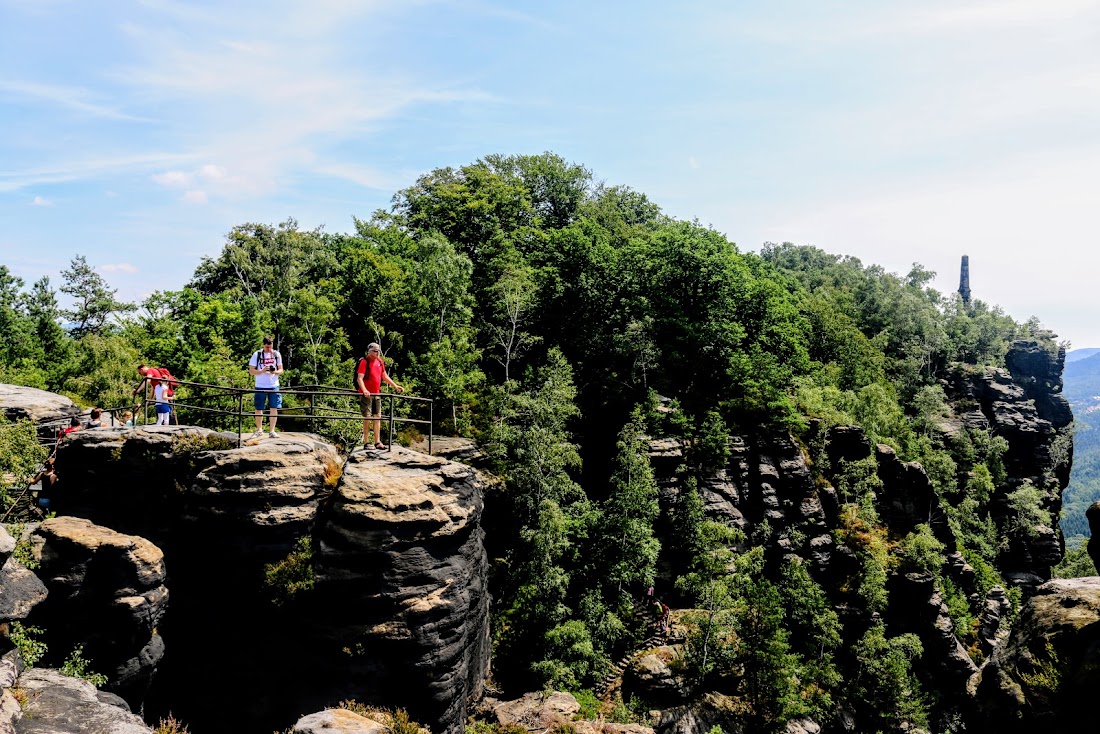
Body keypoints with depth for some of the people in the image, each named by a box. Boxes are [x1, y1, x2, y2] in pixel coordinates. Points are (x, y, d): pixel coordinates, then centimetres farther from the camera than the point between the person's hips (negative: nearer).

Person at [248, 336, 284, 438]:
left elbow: (281, 370, 10)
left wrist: (275, 372, -13)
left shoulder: (277, 354, 6)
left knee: (274, 408, -2)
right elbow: (251, 371, -3)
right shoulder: (257, 355, -2)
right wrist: (262, 371, -20)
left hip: (274, 386, 1)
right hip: (260, 387, -1)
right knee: (259, 409, 6)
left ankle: (272, 431, 5)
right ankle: (259, 430, 22)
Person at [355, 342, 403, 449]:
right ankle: (366, 442, 4)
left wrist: (395, 386, 17)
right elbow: (359, 378, -19)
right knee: (367, 418, -2)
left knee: (378, 417, 6)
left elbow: (385, 377, 22)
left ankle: (377, 442, 10)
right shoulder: (364, 362, -10)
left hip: (377, 394, 7)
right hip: (366, 395, -7)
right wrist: (364, 390, -34)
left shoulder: (380, 362, 11)